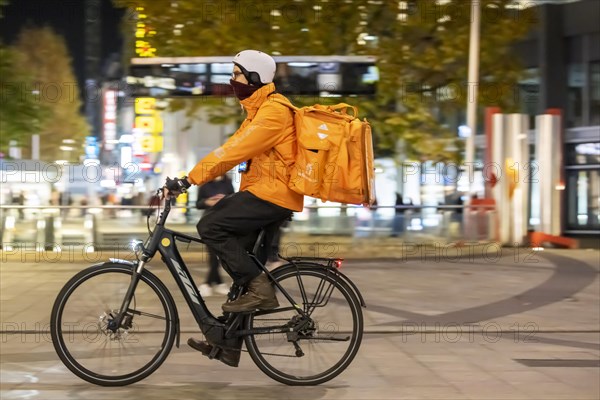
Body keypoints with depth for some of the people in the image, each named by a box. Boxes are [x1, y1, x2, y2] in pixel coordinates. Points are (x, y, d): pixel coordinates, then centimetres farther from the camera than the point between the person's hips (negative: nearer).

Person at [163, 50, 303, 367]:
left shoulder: (273, 112, -14)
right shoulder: (258, 109, 18)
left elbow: (233, 151, -22)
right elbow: (232, 150, 16)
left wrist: (190, 178, -22)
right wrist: (190, 177, 7)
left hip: (273, 196, -10)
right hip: (260, 192, 10)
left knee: (211, 227, -19)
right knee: (239, 260, 9)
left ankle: (259, 288, -11)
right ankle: (228, 345, 15)